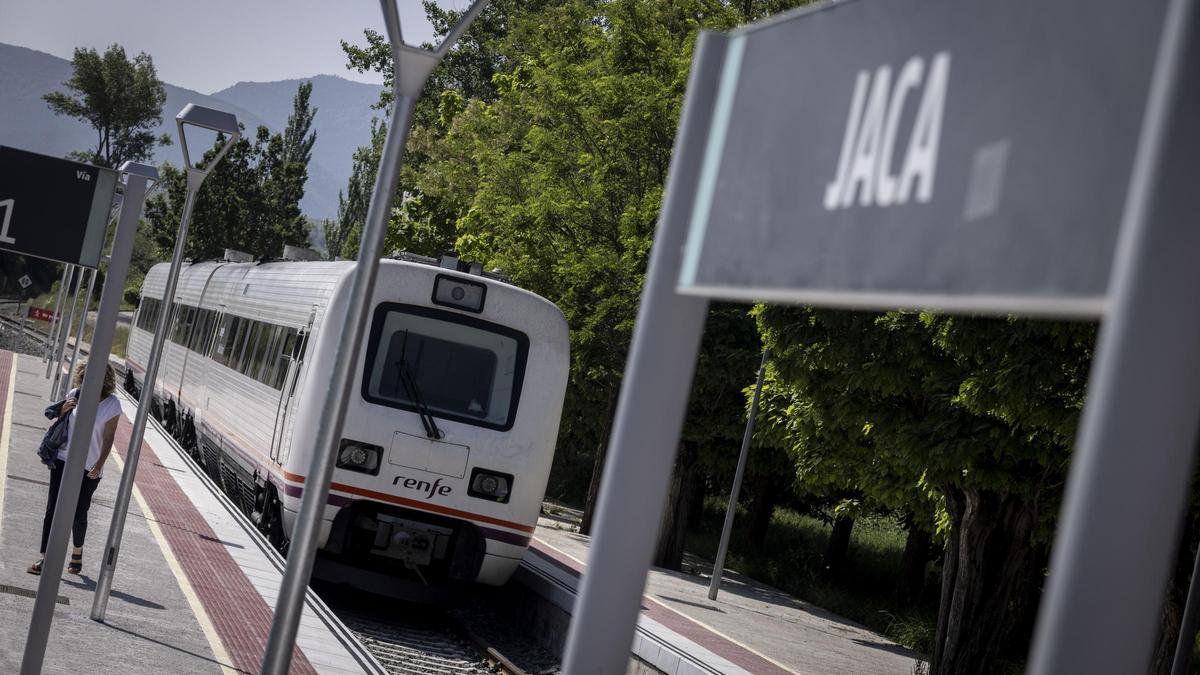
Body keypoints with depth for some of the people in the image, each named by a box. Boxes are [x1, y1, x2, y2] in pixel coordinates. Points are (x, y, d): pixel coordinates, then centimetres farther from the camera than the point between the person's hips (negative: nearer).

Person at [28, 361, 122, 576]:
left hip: (89, 468, -2)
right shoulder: (75, 395, -2)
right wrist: (63, 410, -11)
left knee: (78, 514, 7)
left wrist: (100, 464, -17)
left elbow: (108, 438, -7)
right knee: (52, 509, -2)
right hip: (63, 459, 2)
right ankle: (45, 557, 1)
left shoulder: (112, 404, -10)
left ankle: (77, 553, 31)